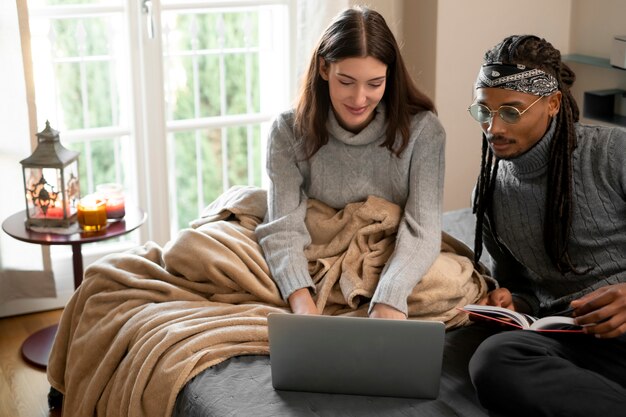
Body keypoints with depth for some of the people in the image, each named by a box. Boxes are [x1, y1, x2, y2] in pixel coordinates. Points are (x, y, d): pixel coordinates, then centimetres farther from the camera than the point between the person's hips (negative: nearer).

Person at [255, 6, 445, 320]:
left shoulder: (421, 129, -9)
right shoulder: (289, 132, -8)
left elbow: (421, 231, -19)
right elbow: (283, 229, -18)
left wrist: (388, 302, -39)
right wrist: (303, 304, -38)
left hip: (395, 279, 0)